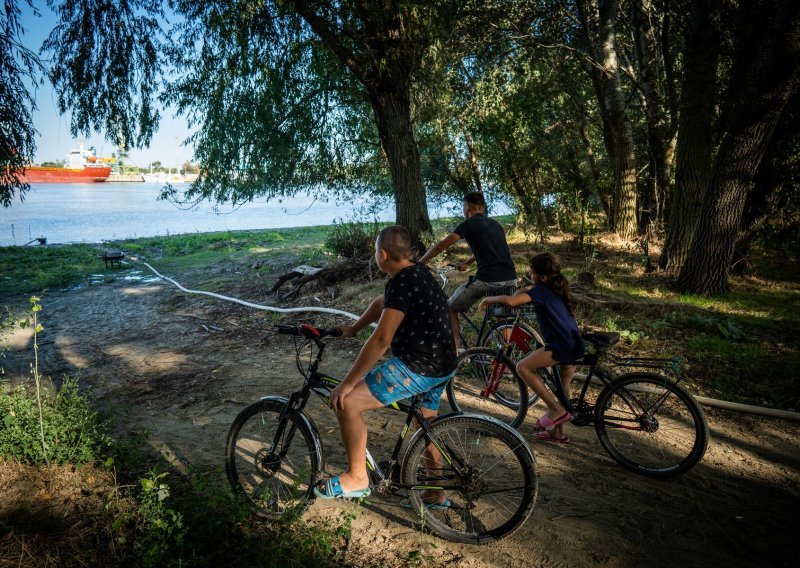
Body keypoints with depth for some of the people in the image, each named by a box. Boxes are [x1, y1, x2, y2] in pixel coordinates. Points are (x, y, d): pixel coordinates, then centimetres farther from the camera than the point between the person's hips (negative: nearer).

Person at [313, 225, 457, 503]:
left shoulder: (402, 283, -21)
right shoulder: (417, 272, 10)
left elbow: (381, 339, -26)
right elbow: (381, 303, 25)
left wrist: (347, 383, -21)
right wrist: (352, 329, 29)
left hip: (418, 368, -11)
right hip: (442, 366, 11)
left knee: (347, 403, -12)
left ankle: (357, 478, 2)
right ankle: (436, 493, 41)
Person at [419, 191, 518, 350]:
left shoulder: (470, 223, 1)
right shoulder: (494, 224, 22)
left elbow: (441, 246, -2)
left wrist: (420, 262, 12)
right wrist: (466, 263, 50)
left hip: (488, 280, -7)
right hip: (511, 279, 7)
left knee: (450, 308, 13)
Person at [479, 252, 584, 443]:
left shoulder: (541, 290, -12)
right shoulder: (555, 288, 15)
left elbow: (511, 301, -26)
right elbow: (529, 291, 34)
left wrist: (490, 299, -10)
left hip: (561, 346, -10)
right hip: (574, 344, 10)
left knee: (523, 367, -8)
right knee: (563, 388, 18)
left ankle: (556, 409, -5)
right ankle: (558, 432, 31)